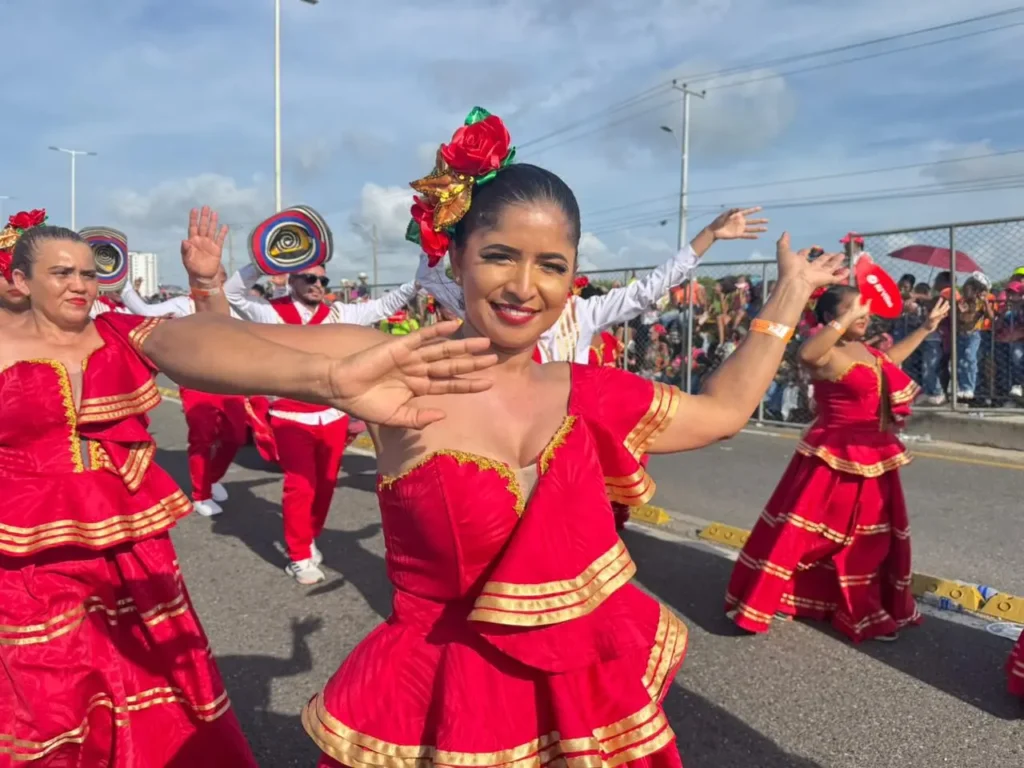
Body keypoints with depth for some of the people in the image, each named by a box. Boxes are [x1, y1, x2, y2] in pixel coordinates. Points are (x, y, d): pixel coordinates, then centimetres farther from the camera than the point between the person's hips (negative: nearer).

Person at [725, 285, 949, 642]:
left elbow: (890, 359, 32)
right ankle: (757, 601, 9)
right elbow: (805, 354, -44)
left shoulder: (866, 350, 8)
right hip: (834, 458, -9)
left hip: (871, 459, 9)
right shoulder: (830, 354, -19)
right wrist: (848, 318, -42)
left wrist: (926, 327, 33)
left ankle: (868, 612, 38)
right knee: (798, 531, -4)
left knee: (869, 541, 19)